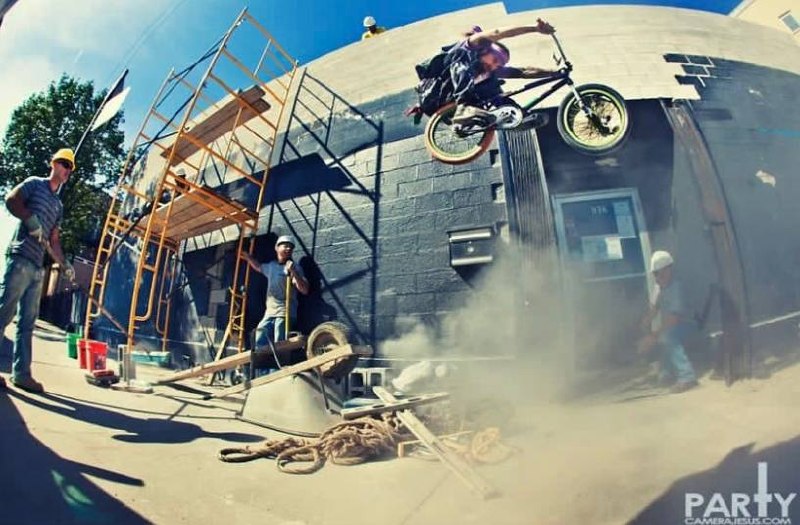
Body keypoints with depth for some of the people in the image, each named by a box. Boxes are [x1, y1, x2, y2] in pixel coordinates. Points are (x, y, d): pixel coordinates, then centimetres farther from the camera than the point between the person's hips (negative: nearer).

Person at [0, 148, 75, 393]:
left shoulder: (59, 204, 23)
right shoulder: (35, 183, 7)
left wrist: (64, 264, 13)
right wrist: (31, 219, -18)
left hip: (37, 266, 7)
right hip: (20, 258, -7)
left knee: (27, 322, 4)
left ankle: (21, 373, 7)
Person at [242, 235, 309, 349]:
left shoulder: (295, 268, -3)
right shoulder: (271, 266, 16)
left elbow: (304, 290, -16)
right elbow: (258, 267, 41)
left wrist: (294, 272, -26)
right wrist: (248, 257, 32)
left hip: (285, 313, -7)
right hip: (269, 313, 7)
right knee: (259, 343, 5)